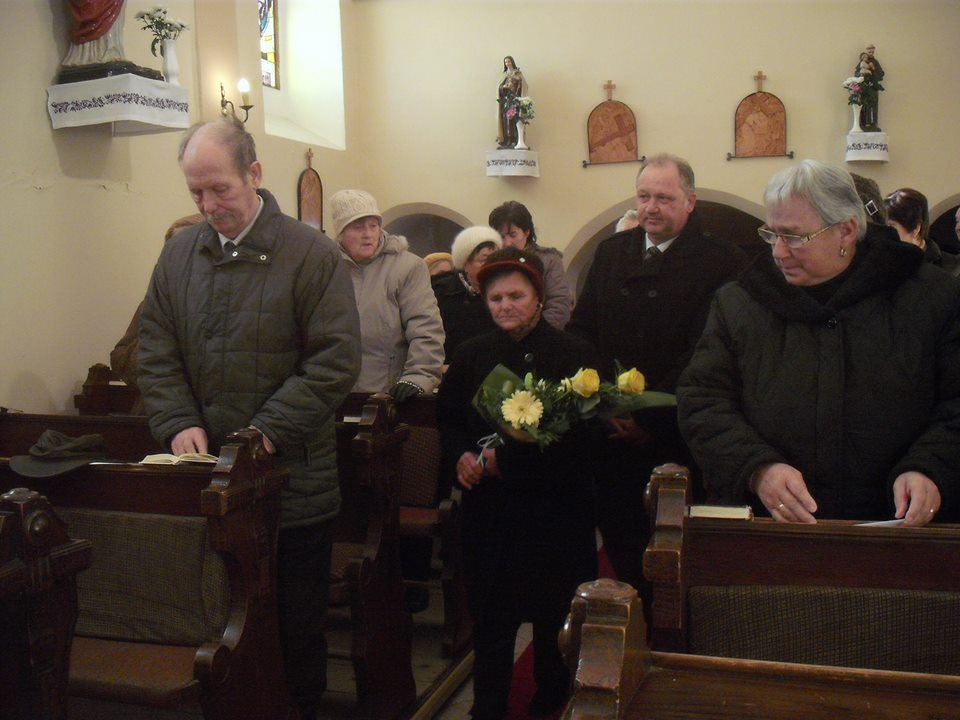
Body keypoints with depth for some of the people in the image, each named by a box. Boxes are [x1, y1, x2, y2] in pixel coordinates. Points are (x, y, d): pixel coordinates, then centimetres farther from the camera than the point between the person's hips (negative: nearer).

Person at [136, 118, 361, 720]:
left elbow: (336, 361, -12)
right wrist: (178, 423, -7)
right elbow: (157, 355, 9)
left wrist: (268, 430, -18)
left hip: (293, 480, -4)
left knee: (296, 623, 9)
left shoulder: (312, 254, -7)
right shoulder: (178, 255, 8)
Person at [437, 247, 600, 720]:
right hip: (488, 505, 3)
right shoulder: (472, 355, 7)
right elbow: (448, 419, 15)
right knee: (489, 614, 7)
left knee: (553, 614, 10)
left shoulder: (574, 355, -5)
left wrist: (507, 457, -17)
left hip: (553, 508, -2)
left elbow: (580, 435, -10)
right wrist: (464, 454, -7)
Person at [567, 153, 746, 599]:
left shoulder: (722, 263, -6)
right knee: (619, 545, 12)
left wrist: (651, 417, -19)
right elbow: (580, 332, 9)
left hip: (675, 441, -4)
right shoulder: (611, 252, 11)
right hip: (609, 434, 4)